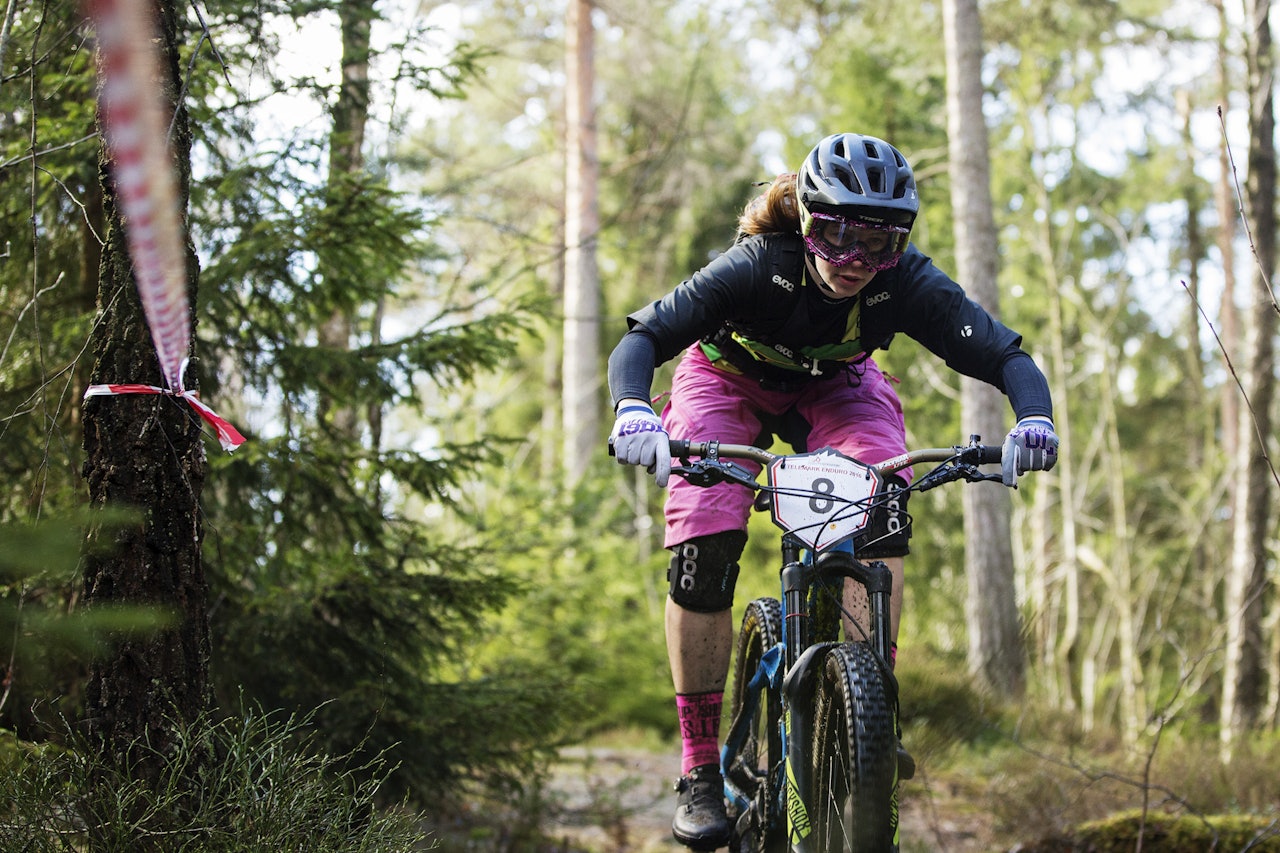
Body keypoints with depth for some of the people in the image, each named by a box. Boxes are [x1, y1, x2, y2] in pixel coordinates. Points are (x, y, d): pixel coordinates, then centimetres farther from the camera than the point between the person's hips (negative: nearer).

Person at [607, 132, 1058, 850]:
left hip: (833, 387, 2)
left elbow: (1005, 354, -33)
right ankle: (700, 770, -11)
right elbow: (643, 339, -38)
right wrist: (633, 412, -58)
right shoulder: (756, 266, -35)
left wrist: (1035, 417, -55)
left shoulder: (907, 283, -30)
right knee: (705, 548, -21)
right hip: (729, 380, -2)